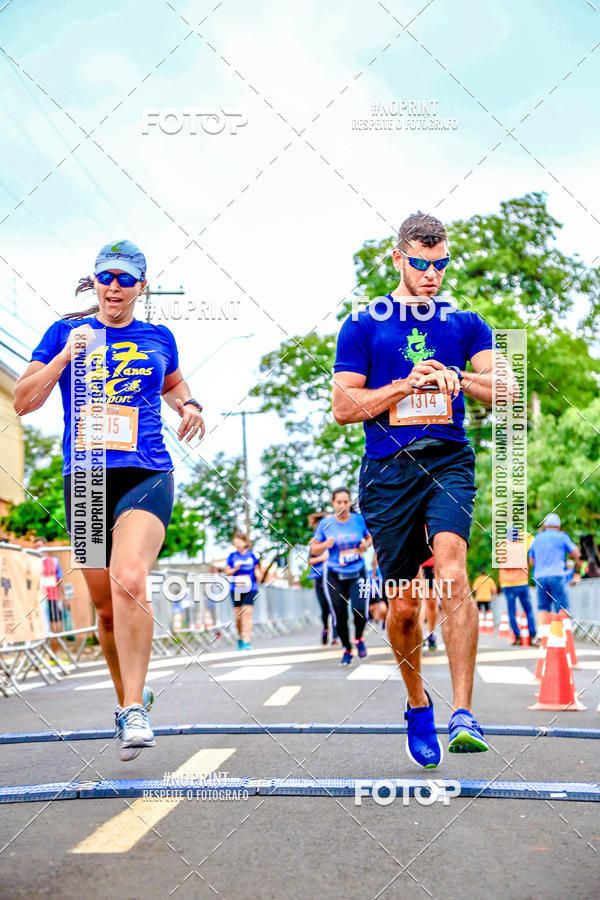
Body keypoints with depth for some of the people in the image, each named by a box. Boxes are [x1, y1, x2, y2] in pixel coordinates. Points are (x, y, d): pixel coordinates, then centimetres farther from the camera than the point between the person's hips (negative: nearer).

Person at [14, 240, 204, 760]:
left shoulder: (159, 338, 13)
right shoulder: (65, 333, 10)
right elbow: (23, 402, 3)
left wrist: (188, 405, 11)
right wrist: (66, 355, -8)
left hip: (146, 477, -1)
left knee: (129, 581, -26)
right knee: (106, 605, 8)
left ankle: (133, 709, -21)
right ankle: (130, 697, 30)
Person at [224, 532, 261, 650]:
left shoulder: (252, 555, 4)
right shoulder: (232, 556, 4)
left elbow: (257, 569, 15)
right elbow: (227, 571, 7)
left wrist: (258, 574, -7)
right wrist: (235, 569, -11)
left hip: (250, 589, -1)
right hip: (236, 590, 1)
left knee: (247, 614, -11)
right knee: (238, 617, 4)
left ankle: (247, 642, -13)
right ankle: (240, 639, 25)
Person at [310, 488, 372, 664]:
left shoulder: (359, 520, -2)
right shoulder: (325, 524, -3)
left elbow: (370, 538, 15)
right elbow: (314, 550, 4)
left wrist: (365, 545, -7)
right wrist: (326, 545, -16)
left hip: (357, 573, 0)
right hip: (334, 575, 0)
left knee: (359, 609, -18)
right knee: (340, 614, -1)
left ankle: (359, 639, 13)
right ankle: (347, 650, 20)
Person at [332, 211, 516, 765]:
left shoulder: (465, 324, 14)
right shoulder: (363, 325, 9)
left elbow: (507, 388, 3)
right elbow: (344, 407, 2)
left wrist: (455, 377, -16)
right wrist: (406, 384, -10)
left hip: (449, 462, 0)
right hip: (388, 470, 0)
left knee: (452, 572, -23)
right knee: (403, 603, 3)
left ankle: (464, 715, -24)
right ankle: (418, 705, 28)